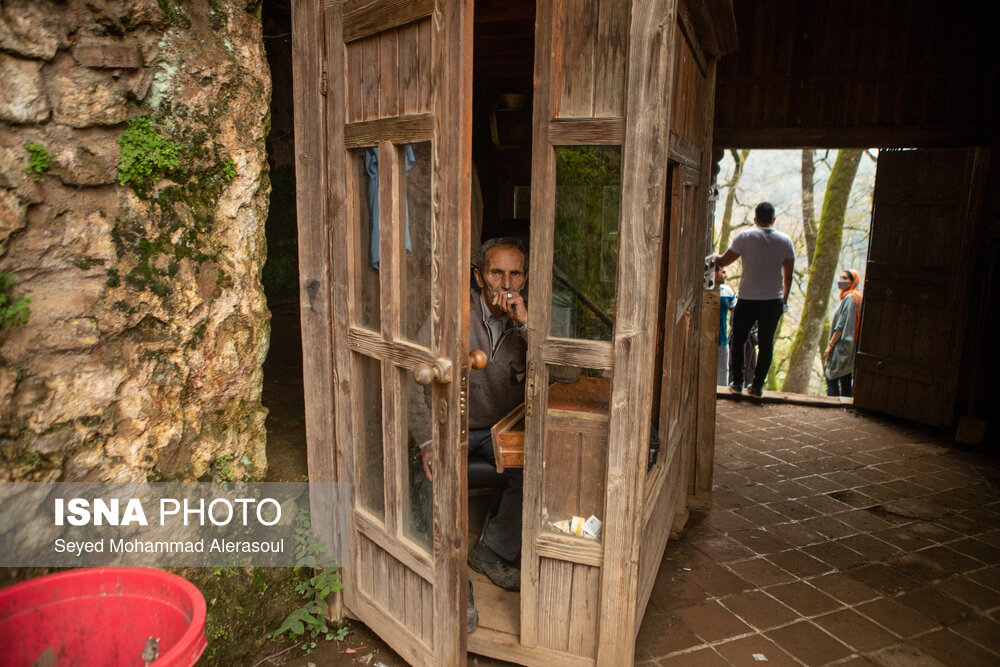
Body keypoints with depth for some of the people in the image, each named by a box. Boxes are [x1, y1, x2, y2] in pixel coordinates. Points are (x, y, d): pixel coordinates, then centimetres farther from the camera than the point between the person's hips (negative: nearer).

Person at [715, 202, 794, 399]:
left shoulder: (745, 237, -6)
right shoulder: (785, 240, 4)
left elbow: (723, 261, -3)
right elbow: (788, 275, 7)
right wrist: (784, 300, 18)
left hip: (748, 299, -2)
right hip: (774, 300, 2)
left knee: (737, 340, 13)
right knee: (766, 343, 10)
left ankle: (737, 382, 14)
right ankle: (757, 386, 11)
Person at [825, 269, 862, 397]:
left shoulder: (849, 298, -14)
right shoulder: (856, 297, 16)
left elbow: (842, 325, -18)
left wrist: (830, 345, -14)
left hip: (842, 347, -9)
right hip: (849, 348, 10)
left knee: (831, 380, -6)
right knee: (845, 381, 10)